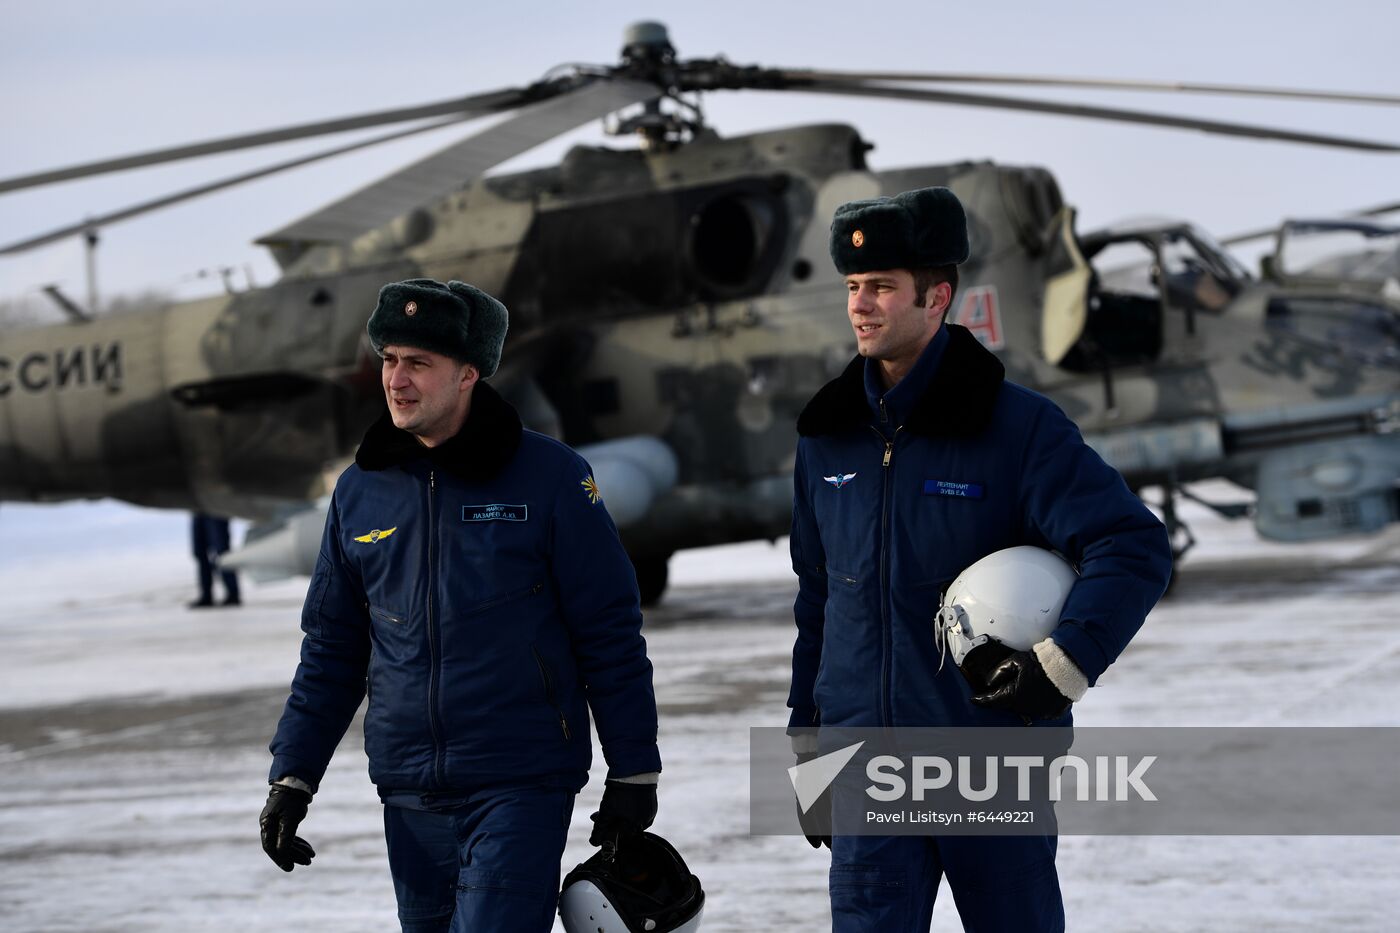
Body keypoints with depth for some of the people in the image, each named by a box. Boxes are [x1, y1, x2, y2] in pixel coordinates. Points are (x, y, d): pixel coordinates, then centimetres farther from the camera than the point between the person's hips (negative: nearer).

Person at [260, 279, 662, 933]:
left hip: (523, 786, -5)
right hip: (410, 792, 5)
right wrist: (291, 777, 9)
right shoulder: (360, 491, 7)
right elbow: (331, 650, 15)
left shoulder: (547, 477, -5)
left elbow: (611, 634, -3)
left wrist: (633, 775, -2)